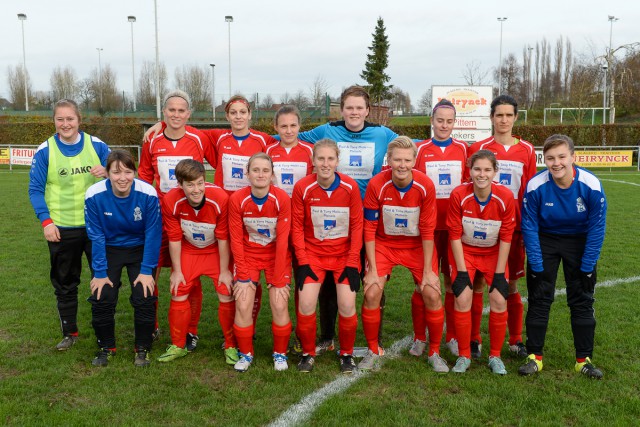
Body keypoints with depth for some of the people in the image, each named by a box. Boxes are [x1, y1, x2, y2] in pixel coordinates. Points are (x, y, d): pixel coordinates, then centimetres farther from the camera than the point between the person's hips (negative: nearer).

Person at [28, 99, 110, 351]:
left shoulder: (97, 145, -2)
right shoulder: (45, 151, -3)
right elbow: (35, 189, -1)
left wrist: (107, 173, -19)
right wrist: (46, 220, -12)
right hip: (61, 228, 0)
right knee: (64, 283, 11)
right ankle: (69, 333, 27)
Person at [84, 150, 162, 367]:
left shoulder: (148, 194, -24)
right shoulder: (94, 195, -21)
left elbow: (153, 234, -15)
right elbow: (96, 236, -11)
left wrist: (147, 270, -15)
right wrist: (99, 273, -10)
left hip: (140, 249, -1)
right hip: (109, 249, 1)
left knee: (144, 297, -13)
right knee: (101, 297, -10)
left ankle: (142, 349, 10)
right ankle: (106, 347, 17)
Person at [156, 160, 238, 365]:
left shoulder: (220, 198, -31)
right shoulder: (171, 200, -25)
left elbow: (223, 238, -20)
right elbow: (174, 238, -12)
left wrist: (224, 270, -12)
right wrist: (176, 271, -6)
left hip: (216, 251, -2)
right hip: (187, 251, 2)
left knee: (227, 296, -7)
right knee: (178, 294, 4)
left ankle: (230, 346, 13)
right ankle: (178, 346, 25)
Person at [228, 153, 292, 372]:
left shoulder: (282, 198, -19)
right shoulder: (237, 199, -16)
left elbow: (282, 241, -16)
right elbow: (236, 240, -9)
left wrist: (279, 280, -15)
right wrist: (243, 276, -11)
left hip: (277, 256, -1)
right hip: (248, 255, 1)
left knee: (280, 306, -10)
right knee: (243, 305, -10)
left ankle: (280, 354, 14)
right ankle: (245, 353, 14)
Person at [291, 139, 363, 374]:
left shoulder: (350, 187, -11)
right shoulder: (302, 187, -11)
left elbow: (357, 226, -4)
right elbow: (297, 227, -4)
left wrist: (352, 264, -8)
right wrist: (303, 262, -8)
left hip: (344, 254, 0)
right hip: (313, 253, 0)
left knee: (347, 305, -11)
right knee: (306, 304, -13)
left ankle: (346, 354, 16)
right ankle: (308, 354, 13)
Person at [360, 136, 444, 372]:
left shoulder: (425, 186, -19)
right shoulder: (376, 185, -20)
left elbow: (427, 231, -13)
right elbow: (370, 229, -13)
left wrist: (428, 270, -12)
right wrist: (373, 268, -13)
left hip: (417, 246, 0)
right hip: (384, 244, 0)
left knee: (432, 295, -9)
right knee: (371, 294, -12)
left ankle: (434, 352, 14)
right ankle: (373, 351, 11)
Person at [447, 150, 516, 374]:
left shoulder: (505, 197, -18)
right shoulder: (458, 195, -21)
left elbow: (506, 238, -10)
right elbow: (455, 235, -14)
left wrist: (499, 273, -11)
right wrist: (462, 271, -14)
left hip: (494, 253, 1)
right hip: (464, 251, -1)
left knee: (499, 301, -10)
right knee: (462, 299, -13)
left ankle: (495, 356, 12)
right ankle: (464, 356, 6)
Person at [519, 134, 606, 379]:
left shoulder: (591, 185, -24)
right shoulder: (536, 186, -25)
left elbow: (596, 229, -12)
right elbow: (529, 227, -13)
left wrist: (587, 267, -10)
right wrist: (536, 266, -12)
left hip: (580, 242, 1)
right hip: (545, 240, 0)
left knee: (582, 301, 5)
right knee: (539, 299, 1)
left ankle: (584, 359, 19)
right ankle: (535, 356, 14)